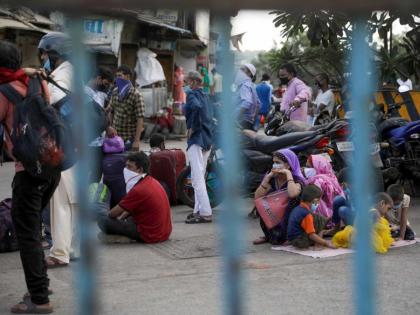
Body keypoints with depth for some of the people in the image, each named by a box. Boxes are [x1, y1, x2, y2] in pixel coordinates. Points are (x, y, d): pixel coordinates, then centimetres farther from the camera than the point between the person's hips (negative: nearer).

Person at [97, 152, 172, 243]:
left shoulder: (138, 190, -20)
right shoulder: (153, 182, 7)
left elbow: (114, 213, -10)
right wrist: (121, 217, 13)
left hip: (149, 236, -9)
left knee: (102, 217, -13)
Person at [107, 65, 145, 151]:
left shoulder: (136, 95, -13)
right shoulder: (115, 92, 5)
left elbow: (140, 119, -18)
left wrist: (137, 141, -23)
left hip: (129, 138, -5)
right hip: (115, 136, 5)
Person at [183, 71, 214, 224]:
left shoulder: (192, 95, -10)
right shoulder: (206, 96, 17)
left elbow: (197, 107, -30)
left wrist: (192, 128, -20)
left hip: (197, 138, -9)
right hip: (208, 140, 9)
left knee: (197, 177, -10)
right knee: (200, 176, 16)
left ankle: (205, 213, -12)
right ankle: (199, 209, 20)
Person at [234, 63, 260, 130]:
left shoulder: (245, 85, -11)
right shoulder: (251, 85, 18)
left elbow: (247, 103, -28)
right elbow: (257, 104, 24)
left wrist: (235, 117, -31)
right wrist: (253, 118, 28)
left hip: (243, 121, -10)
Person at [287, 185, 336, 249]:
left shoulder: (297, 209, 8)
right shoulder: (307, 214, -20)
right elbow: (311, 235, -22)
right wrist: (326, 243, -17)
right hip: (300, 241, -9)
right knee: (320, 219, -12)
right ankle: (318, 244, -7)